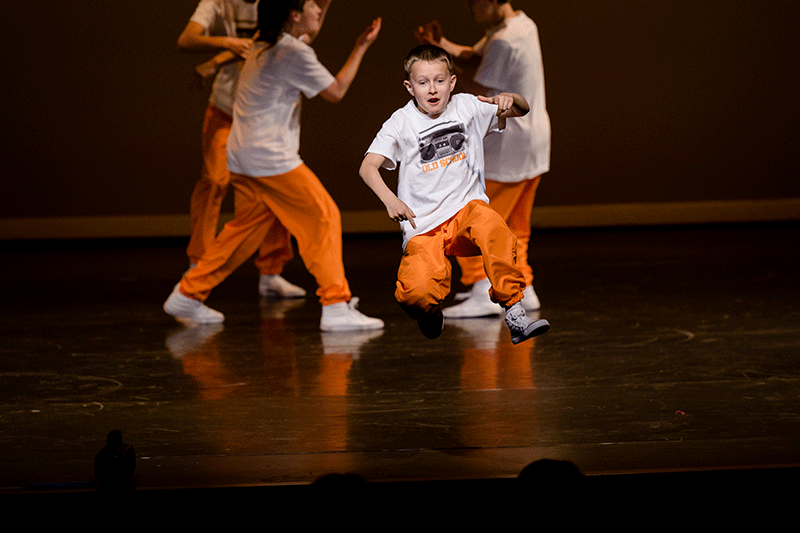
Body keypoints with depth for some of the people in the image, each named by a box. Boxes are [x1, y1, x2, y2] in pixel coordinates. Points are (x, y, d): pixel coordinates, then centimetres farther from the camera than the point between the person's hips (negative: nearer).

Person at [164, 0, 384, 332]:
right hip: (270, 157, -9)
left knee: (246, 228, 18)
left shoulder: (264, 48, 16)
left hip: (242, 156, 9)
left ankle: (188, 294, 20)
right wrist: (361, 47, 0)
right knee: (323, 218, -5)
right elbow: (336, 91, -6)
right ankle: (336, 305, -10)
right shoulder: (295, 53, -12)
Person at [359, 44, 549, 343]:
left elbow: (522, 110, 10)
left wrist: (509, 100, -15)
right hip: (423, 226, -1)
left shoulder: (466, 107, 5)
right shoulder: (401, 123, -2)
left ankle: (514, 314, -26)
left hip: (466, 209, 1)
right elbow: (368, 166, -12)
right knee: (417, 293, -26)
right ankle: (430, 312, 15)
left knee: (491, 226, -37)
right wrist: (389, 199, -31)